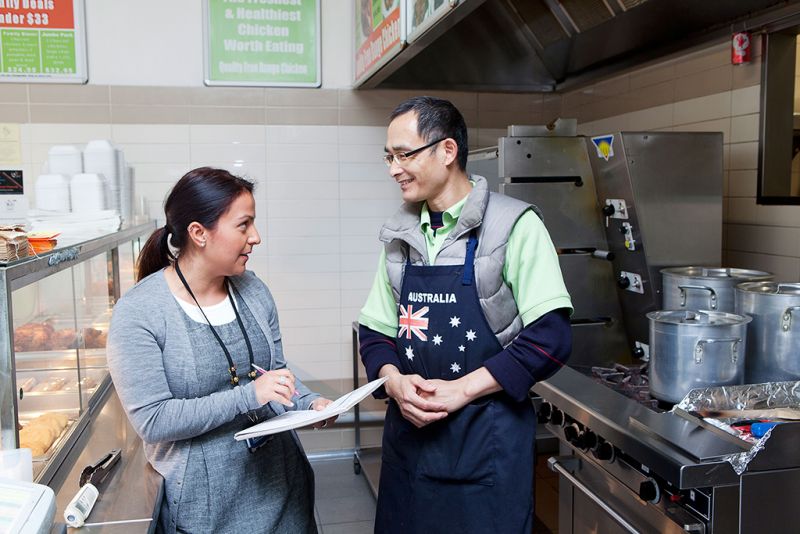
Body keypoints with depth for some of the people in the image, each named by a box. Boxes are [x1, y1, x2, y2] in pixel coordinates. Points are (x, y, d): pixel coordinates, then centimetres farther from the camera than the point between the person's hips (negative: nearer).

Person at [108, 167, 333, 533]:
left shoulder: (252, 290, 0)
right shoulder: (137, 313, -16)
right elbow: (152, 420, -19)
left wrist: (308, 402, -8)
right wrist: (247, 396, -26)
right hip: (205, 498, -5)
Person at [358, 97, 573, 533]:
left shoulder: (513, 225, -10)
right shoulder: (401, 235, 7)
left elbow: (550, 336, -14)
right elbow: (374, 331, 11)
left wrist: (462, 388, -18)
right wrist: (393, 380, -9)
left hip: (487, 436, -5)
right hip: (409, 430, 5)